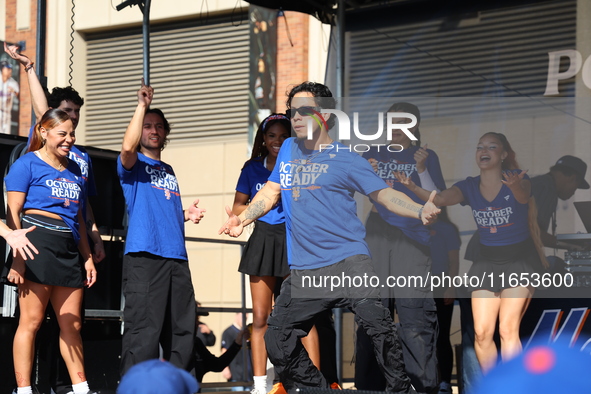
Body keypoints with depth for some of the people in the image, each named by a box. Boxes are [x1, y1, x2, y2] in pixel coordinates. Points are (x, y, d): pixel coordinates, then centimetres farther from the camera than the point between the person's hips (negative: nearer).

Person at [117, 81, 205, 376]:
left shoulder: (168, 171, 25)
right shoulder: (133, 164, 5)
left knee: (182, 329, 7)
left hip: (176, 255, 7)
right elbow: (128, 147, -19)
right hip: (143, 254, -7)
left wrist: (187, 215, 11)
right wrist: (142, 105, -20)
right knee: (143, 328, -12)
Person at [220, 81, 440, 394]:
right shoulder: (288, 149, 16)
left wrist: (420, 211, -20)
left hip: (348, 262, -5)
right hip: (304, 271, 5)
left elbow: (383, 193, -3)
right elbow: (271, 190, 22)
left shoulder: (345, 159, 0)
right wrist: (243, 218, 6)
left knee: (378, 325, -23)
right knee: (277, 342, 3)